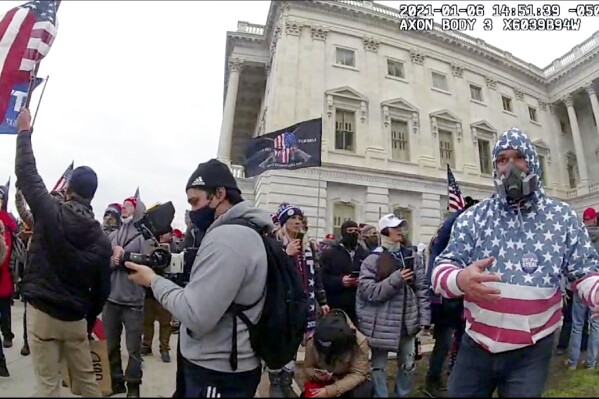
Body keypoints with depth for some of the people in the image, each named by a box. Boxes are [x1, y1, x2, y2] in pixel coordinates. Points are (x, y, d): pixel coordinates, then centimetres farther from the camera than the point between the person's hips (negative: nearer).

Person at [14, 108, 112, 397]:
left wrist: (24, 131, 10)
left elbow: (26, 173, -1)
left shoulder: (51, 213, -11)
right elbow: (102, 289, 4)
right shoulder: (101, 239, -1)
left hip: (42, 313, -3)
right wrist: (89, 319, 19)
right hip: (76, 318, 3)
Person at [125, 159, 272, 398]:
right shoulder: (245, 231, 9)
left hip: (216, 376, -9)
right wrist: (163, 276, 1)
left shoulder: (227, 237, -24)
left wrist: (154, 280, -13)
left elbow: (195, 316, -27)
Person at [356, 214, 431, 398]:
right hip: (381, 324, -4)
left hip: (407, 322, 4)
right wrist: (395, 279, -22)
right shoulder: (372, 259, -9)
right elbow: (367, 291, -17)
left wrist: (424, 318, -1)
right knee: (378, 366, 9)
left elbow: (422, 288, 4)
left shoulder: (412, 256, 3)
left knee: (408, 365, 18)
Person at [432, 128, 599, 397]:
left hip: (531, 352, 0)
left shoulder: (562, 217, -1)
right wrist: (460, 279, -30)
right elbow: (443, 268, -7)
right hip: (475, 346, 1)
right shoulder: (473, 217, -3)